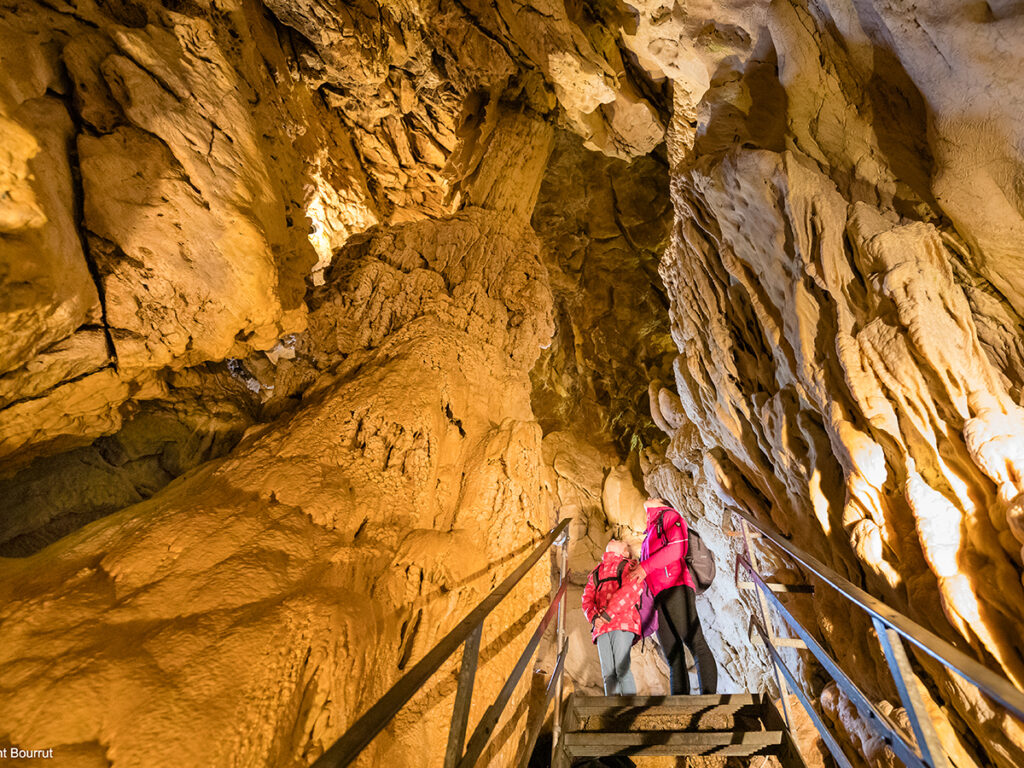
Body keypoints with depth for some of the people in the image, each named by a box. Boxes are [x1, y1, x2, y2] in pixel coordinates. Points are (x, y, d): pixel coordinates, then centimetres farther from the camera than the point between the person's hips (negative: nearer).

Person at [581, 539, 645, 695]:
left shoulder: (629, 565, 14)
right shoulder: (595, 572, 29)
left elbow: (632, 588, -6)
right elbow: (587, 599, 18)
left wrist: (609, 613, -14)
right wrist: (593, 617, -4)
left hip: (622, 621, -4)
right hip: (601, 627, 4)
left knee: (621, 668, -15)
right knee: (608, 672, -3)